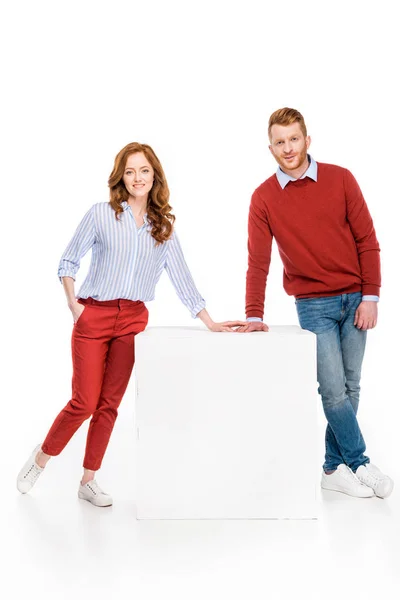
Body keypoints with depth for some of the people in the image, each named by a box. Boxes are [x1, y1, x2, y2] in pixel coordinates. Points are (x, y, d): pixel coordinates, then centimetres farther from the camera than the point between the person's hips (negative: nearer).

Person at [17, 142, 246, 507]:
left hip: (134, 319, 3)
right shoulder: (101, 215, -3)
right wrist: (73, 303, -11)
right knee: (85, 402, -3)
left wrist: (210, 323, 0)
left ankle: (88, 480, 19)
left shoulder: (164, 226, 6)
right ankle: (41, 458, 22)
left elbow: (181, 278, 5)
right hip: (94, 316, -3)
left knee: (109, 404, 5)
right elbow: (68, 262, 2)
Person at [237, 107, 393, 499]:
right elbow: (258, 261, -6)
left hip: (354, 299, 2)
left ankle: (335, 469, 19)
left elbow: (366, 240, -1)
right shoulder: (264, 198, -4)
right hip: (313, 304, -2)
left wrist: (370, 296, -5)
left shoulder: (340, 179, -2)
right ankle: (360, 464, 11)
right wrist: (254, 315, -14)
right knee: (334, 390, -5)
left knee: (349, 388, 7)